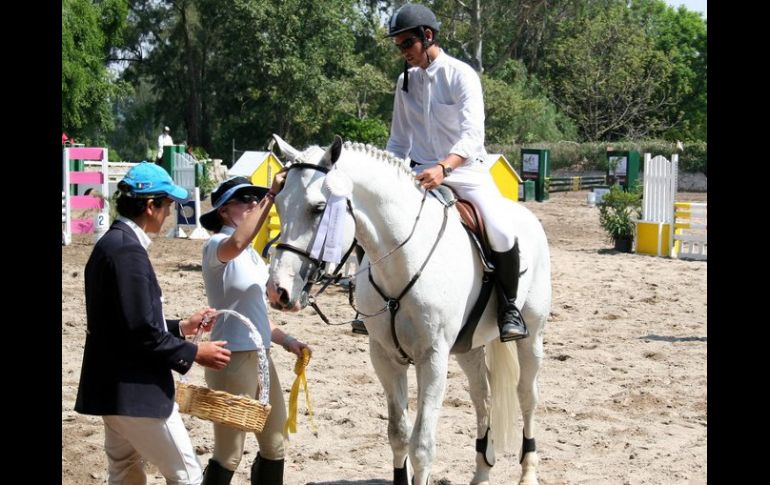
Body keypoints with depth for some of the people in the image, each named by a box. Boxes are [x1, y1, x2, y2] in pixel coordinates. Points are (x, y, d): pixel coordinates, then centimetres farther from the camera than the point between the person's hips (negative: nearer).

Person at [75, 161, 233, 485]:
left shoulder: (110, 244, 12)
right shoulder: (128, 251, -20)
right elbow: (142, 333, -23)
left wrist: (181, 327, 18)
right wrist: (194, 353, -12)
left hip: (112, 387, 10)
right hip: (136, 391, -10)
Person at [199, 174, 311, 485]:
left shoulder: (251, 254, 15)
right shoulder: (216, 247, -12)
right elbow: (237, 243, -39)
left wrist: (286, 340, 9)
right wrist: (271, 194, -39)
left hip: (261, 357, 9)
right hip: (233, 361, -9)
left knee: (274, 447, 17)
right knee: (229, 455, -4)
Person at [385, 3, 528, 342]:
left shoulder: (461, 75, -9)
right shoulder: (405, 81, 8)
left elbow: (472, 134, -22)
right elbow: (398, 141, 16)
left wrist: (443, 167, -39)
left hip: (466, 169, -5)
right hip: (422, 173, 5)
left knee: (502, 235, -27)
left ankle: (509, 308, -5)